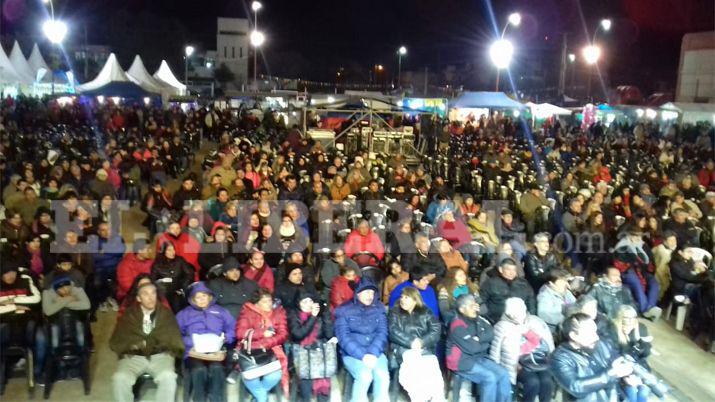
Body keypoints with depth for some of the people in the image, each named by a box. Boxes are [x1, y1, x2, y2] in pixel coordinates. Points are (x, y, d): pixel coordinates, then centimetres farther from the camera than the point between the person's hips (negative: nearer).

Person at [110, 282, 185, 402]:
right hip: (134, 357, 1)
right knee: (120, 378, -28)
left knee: (168, 376, -31)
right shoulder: (128, 315, 7)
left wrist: (145, 343, -8)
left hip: (160, 356, -1)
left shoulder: (166, 313, 6)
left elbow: (174, 339, 0)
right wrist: (133, 344, -14)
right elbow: (115, 342, 4)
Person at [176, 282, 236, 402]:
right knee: (199, 370, -33)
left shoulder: (221, 311, 25)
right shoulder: (184, 313, 24)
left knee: (216, 368, -33)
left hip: (216, 350, 0)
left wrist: (225, 338, -7)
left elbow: (233, 329, 14)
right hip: (194, 351, 0)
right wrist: (191, 342, -9)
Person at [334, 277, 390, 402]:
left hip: (375, 352, 3)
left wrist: (373, 353, -15)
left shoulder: (379, 308, 9)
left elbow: (382, 332, 1)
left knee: (383, 375, -26)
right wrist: (362, 355, -19)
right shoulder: (344, 310, -1)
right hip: (353, 354, -2)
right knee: (365, 376, -29)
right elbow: (344, 337, -8)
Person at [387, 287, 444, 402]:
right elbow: (393, 332, -1)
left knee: (432, 363, -29)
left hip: (424, 348, 1)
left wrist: (422, 342, -13)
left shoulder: (425, 312, 16)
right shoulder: (394, 312, 14)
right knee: (413, 363, -33)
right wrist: (410, 342, -14)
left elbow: (436, 330, 3)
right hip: (402, 348, -1)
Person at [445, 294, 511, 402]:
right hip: (462, 362, -8)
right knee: (490, 378, -25)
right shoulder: (457, 326, -18)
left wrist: (478, 338, -17)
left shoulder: (478, 319, 6)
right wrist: (486, 343, -4)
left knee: (503, 374, -8)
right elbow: (472, 348, -21)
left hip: (480, 358, 8)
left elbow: (491, 334, -1)